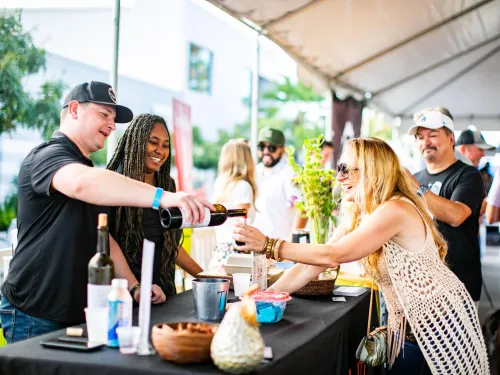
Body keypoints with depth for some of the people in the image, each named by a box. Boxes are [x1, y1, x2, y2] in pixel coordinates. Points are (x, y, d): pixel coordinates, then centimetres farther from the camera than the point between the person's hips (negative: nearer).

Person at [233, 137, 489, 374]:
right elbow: (312, 266, -2)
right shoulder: (356, 215, 2)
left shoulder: (395, 210, -25)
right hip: (407, 325, 7)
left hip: (441, 322, -7)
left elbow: (332, 256, -30)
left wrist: (268, 245, -29)